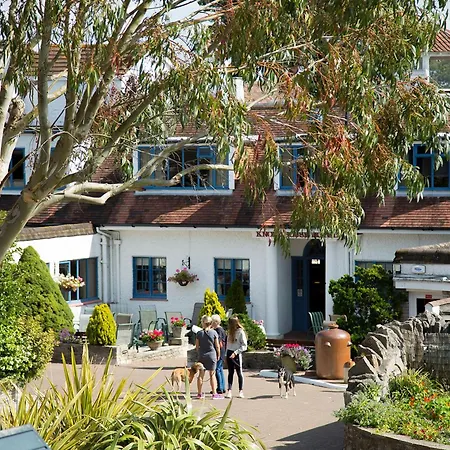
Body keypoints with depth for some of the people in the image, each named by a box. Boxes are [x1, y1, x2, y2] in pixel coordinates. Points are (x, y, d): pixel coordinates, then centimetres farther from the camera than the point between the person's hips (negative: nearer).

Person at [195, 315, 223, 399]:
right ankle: (214, 394, 4)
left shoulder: (199, 333, -3)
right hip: (211, 354, -2)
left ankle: (199, 393, 14)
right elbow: (217, 346, -4)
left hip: (202, 355, 2)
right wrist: (218, 355, 9)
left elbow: (197, 346, 2)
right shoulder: (214, 332, -6)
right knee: (212, 374, 4)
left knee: (201, 374, 9)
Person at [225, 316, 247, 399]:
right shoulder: (230, 331, 11)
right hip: (229, 354, 5)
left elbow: (244, 346, -10)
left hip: (237, 354, -5)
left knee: (239, 373, 1)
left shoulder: (240, 332, -8)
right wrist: (227, 354, 6)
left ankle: (241, 391, 8)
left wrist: (235, 352, -18)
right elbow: (228, 343, 14)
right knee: (230, 373, 4)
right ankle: (229, 391, 1)